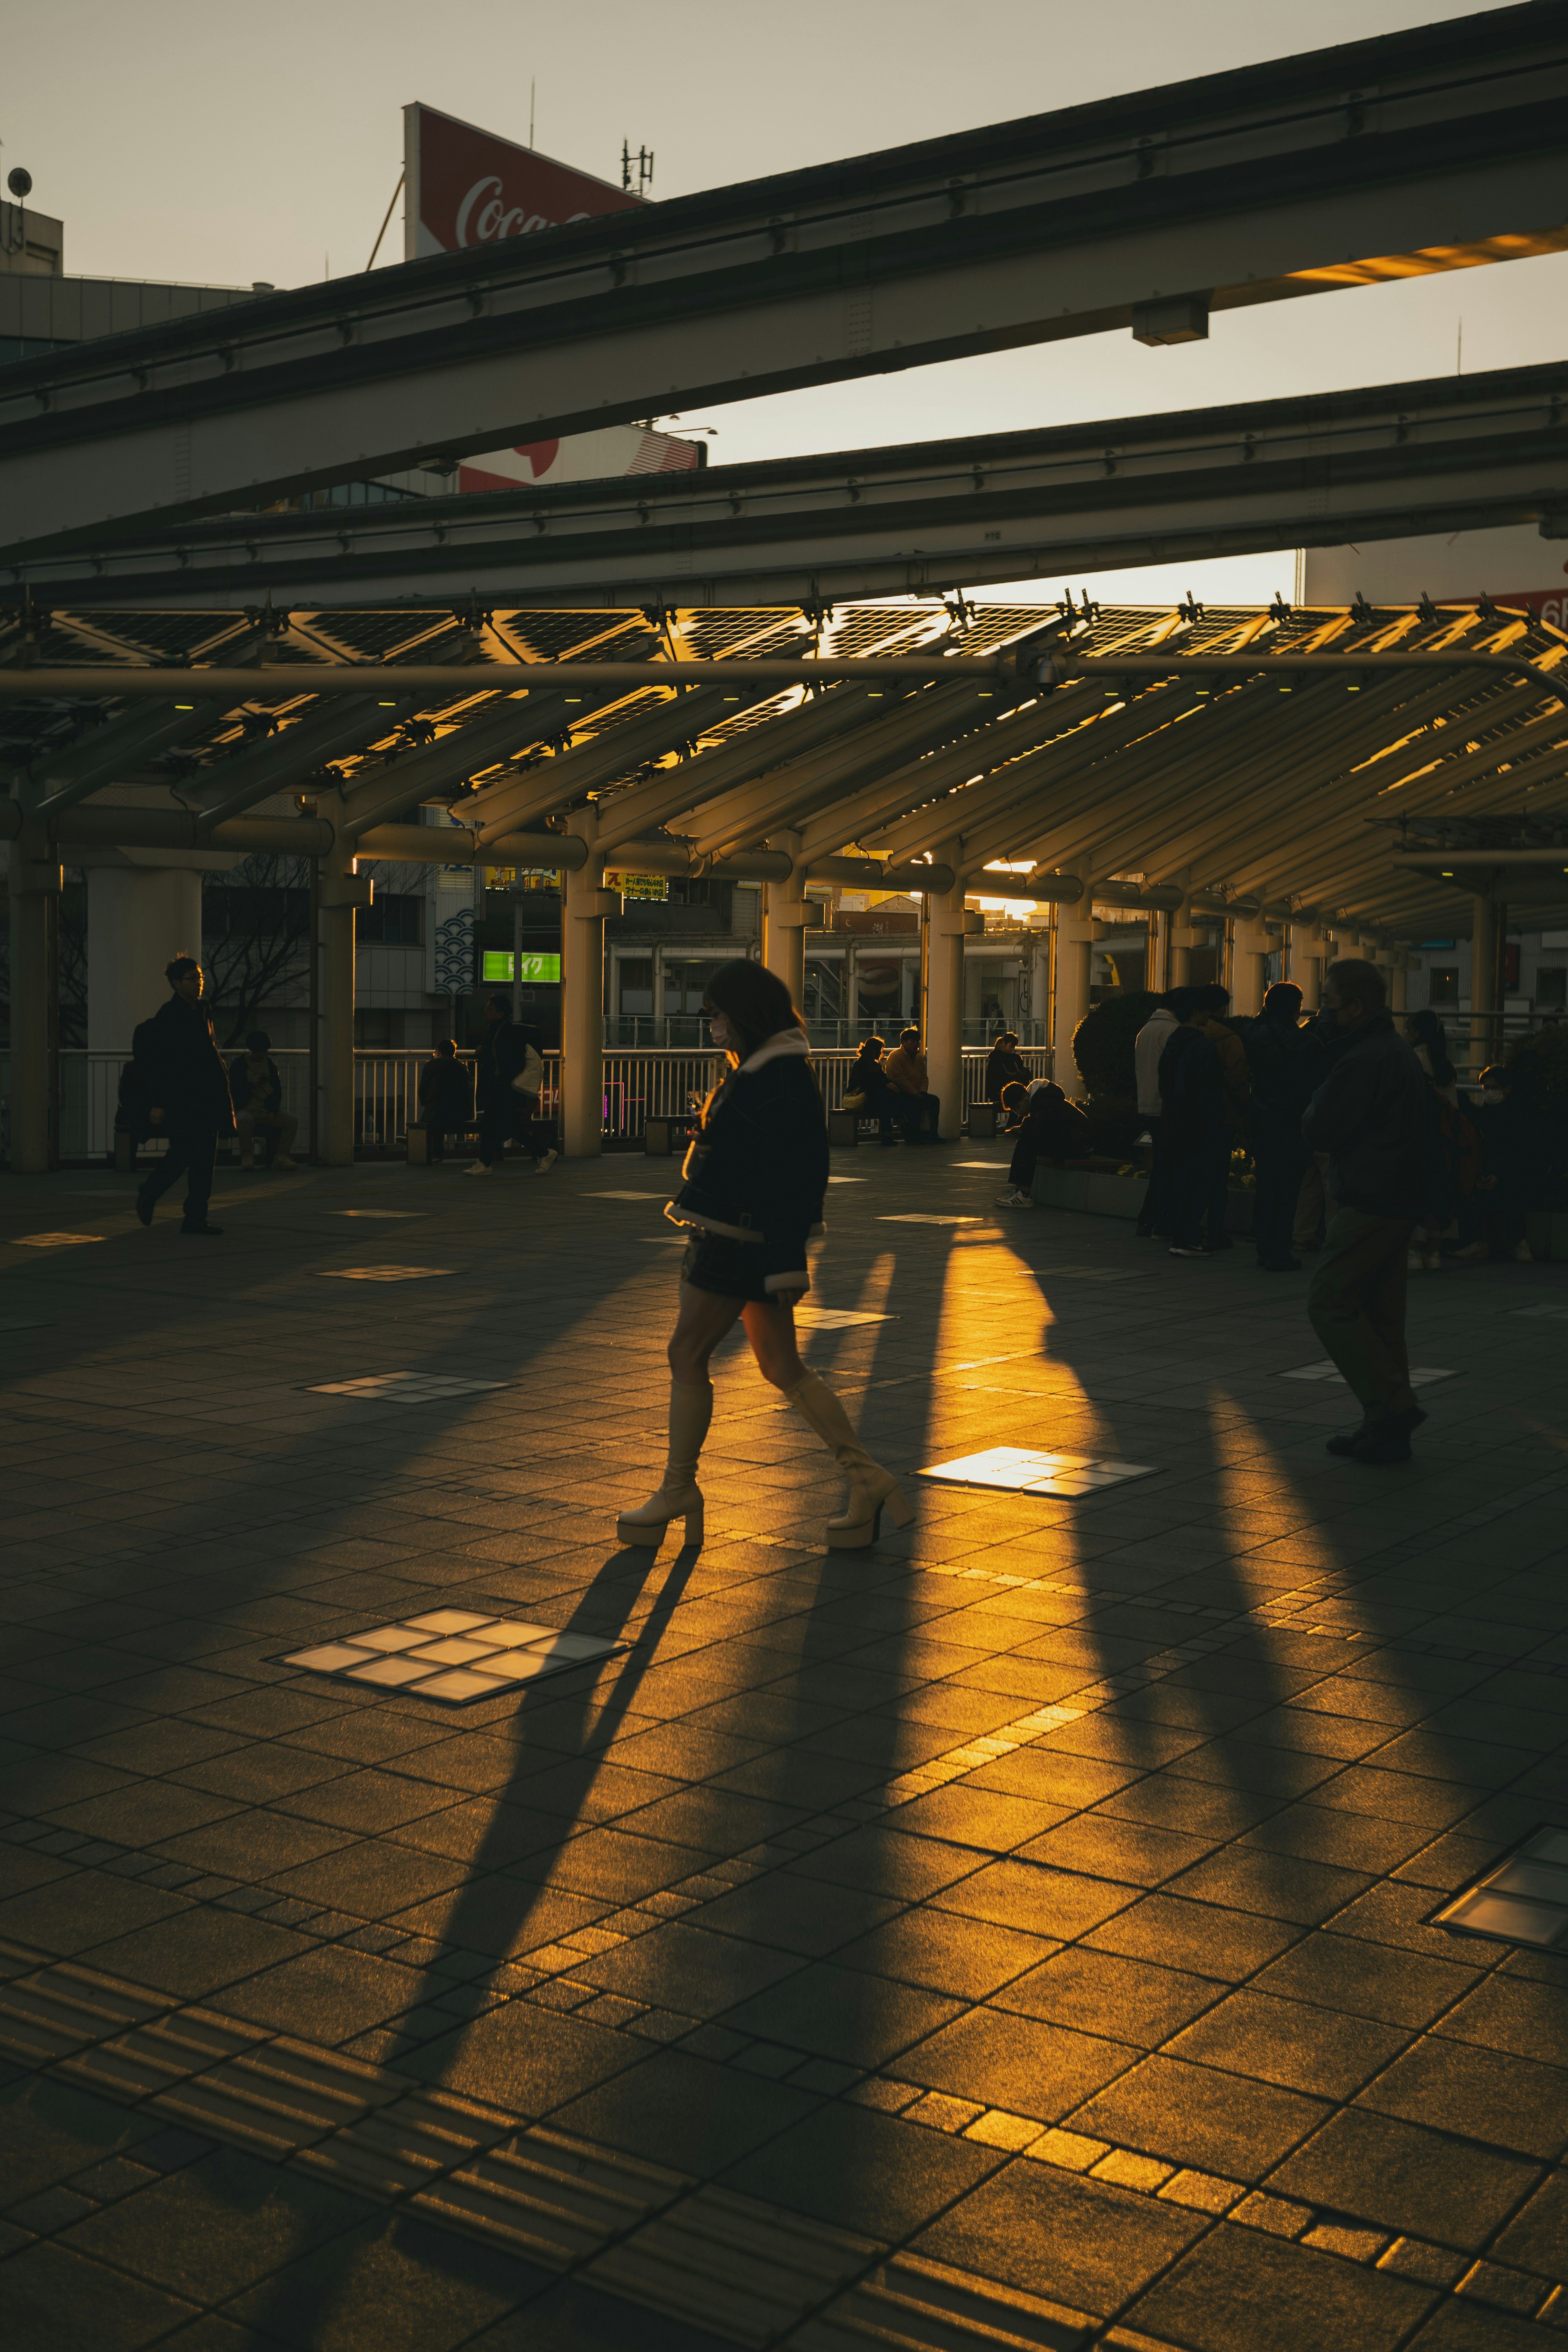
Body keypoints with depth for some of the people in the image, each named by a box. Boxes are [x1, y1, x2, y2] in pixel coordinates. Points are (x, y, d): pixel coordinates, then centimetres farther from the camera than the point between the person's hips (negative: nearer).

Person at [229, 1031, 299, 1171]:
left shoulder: (271, 1065, 13)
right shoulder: (239, 1064, 1)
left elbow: (277, 1091, 10)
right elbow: (234, 1091, -4)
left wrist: (273, 1112, -6)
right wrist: (252, 1086, -19)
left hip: (268, 1110, 4)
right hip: (246, 1109, -4)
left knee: (292, 1120, -20)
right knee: (245, 1120, -40)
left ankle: (280, 1156, -16)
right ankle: (247, 1156, -23)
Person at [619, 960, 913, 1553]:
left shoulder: (781, 1080, -17)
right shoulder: (756, 1070, 15)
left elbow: (795, 1177, -21)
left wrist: (785, 1263, -22)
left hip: (743, 1241, -10)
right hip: (736, 1235, 10)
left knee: (686, 1354, 1)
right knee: (783, 1368, 10)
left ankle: (678, 1489, 13)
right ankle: (867, 1480, 9)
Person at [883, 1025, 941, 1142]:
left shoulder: (919, 1058, 17)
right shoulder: (895, 1057, -11)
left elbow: (924, 1078, 17)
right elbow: (899, 1080, -20)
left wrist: (922, 1092, -5)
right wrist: (916, 1094, -21)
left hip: (914, 1095, 8)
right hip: (898, 1095, -8)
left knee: (934, 1100, -11)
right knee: (916, 1104, -33)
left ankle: (932, 1135, -9)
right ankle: (911, 1136, -23)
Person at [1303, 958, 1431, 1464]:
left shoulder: (1362, 1062, -17)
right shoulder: (1399, 1052, 16)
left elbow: (1319, 1132, -15)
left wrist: (1317, 1101, 5)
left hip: (1368, 1204, -10)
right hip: (1399, 1200, 10)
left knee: (1330, 1303, -7)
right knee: (1379, 1312, 11)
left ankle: (1393, 1407, -11)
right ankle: (1387, 1428, 13)